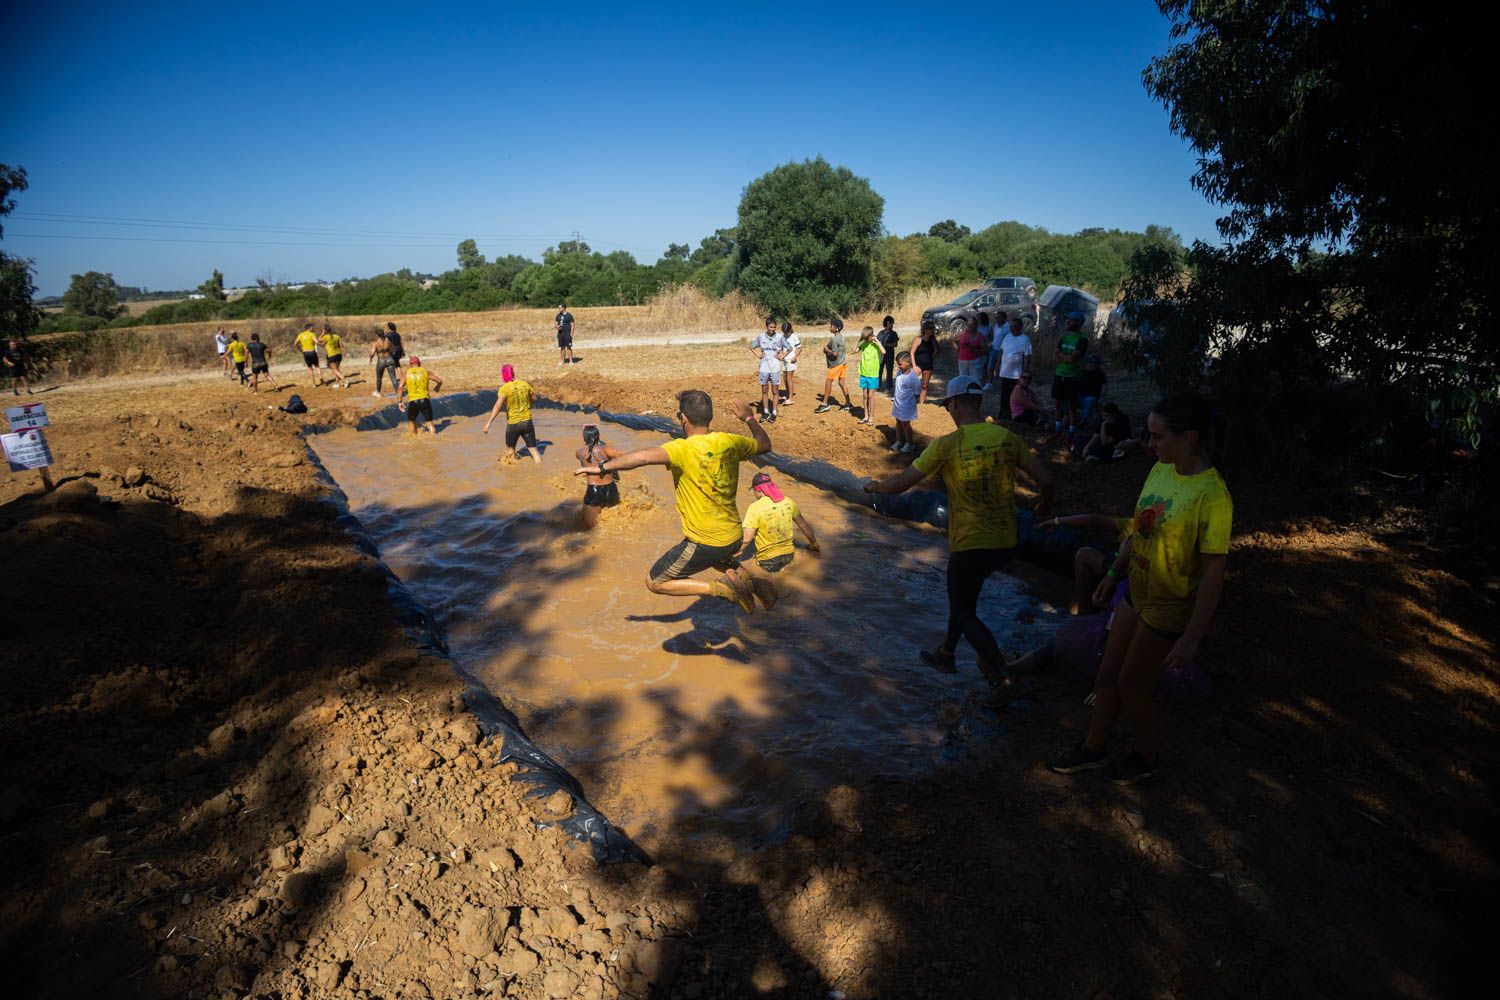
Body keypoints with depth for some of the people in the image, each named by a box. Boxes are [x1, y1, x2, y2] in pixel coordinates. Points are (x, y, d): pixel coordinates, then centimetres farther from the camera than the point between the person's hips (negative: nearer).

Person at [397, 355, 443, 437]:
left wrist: (399, 401, 0)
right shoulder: (425, 372, 8)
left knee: (411, 421, 22)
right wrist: (436, 388, 31)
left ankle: (414, 437, 15)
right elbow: (439, 381, 11)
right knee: (430, 421, 7)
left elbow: (400, 387, -3)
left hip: (412, 401, 0)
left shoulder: (407, 373, 7)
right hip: (425, 400, 0)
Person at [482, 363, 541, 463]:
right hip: (527, 421, 3)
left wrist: (488, 422, -25)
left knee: (510, 449, 18)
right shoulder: (524, 383, 0)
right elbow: (534, 397, 14)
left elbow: (497, 406, -23)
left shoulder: (504, 389, -13)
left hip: (513, 423, -3)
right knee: (533, 448, 6)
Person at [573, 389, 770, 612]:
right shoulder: (730, 442, -2)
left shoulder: (683, 449, -21)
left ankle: (719, 588, -5)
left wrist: (602, 467, -32)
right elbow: (765, 445, 17)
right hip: (734, 539, 8)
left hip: (704, 543, -7)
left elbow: (643, 457, -38)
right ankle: (739, 576, 15)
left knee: (654, 582, 10)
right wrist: (750, 418, 32)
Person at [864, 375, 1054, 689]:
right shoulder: (1007, 438, -1)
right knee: (962, 593, 27)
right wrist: (1044, 506, 23)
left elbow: (901, 483, -8)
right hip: (1006, 542, 6)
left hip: (970, 545, -6)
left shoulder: (946, 445, -14)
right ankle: (946, 654, 41)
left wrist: (874, 486, 13)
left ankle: (1004, 678, 8)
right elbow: (1045, 480, 2)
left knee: (965, 613, 13)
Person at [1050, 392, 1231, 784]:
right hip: (1137, 593, 7)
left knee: (1132, 683, 10)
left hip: (1169, 608, -7)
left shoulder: (1212, 496, -26)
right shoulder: (1161, 470, -3)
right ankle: (1093, 749, 37)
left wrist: (1191, 638, -21)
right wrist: (1114, 573, 17)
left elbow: (1213, 574, -23)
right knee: (1108, 675, 17)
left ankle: (1147, 755, 37)